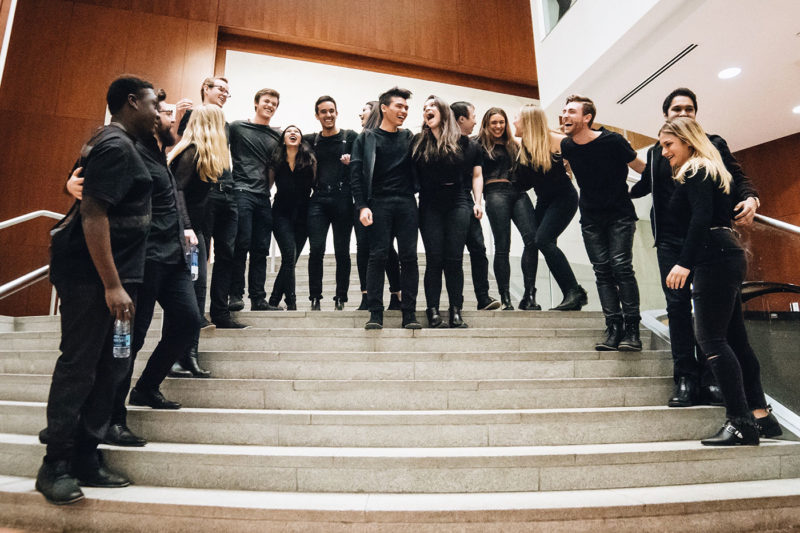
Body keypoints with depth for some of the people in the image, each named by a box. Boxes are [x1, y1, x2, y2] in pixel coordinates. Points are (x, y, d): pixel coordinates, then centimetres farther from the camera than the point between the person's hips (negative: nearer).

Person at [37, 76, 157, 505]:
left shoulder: (120, 144, 20)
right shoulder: (115, 146, -11)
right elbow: (93, 213, -20)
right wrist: (112, 285, -23)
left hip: (109, 276, 10)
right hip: (92, 277, -10)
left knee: (110, 368, 11)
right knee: (78, 368, -2)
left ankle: (86, 459, 21)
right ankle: (55, 466, 12)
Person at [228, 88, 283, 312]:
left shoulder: (277, 135, 17)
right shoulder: (237, 127, 7)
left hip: (264, 197, 4)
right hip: (241, 192, -4)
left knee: (261, 249, 3)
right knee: (242, 245, -10)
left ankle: (258, 299, 8)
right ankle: (235, 295, -1)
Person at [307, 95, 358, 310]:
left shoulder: (350, 137, 9)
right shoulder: (312, 141, 17)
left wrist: (351, 163, -14)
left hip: (343, 200, -2)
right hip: (318, 201, 2)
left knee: (342, 251, 0)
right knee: (316, 249, -6)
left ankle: (340, 298, 7)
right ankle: (315, 298, 1)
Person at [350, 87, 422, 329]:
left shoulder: (409, 137, 19)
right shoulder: (366, 138, 9)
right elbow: (356, 174, 0)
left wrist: (415, 192, 0)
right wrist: (362, 206, -10)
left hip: (406, 203, 3)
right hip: (379, 203, -2)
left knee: (409, 256, -2)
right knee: (377, 256, -6)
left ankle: (409, 312, 3)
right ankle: (375, 313, 0)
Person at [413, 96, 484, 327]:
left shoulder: (464, 143, 9)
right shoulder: (418, 142, 11)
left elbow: (476, 175, 13)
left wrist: (477, 201, 3)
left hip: (458, 204, 0)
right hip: (430, 206, 1)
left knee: (454, 259, -2)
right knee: (434, 259, -4)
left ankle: (456, 312, 4)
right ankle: (433, 312, 0)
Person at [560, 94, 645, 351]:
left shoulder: (613, 141, -15)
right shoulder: (566, 146, -2)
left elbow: (643, 170, -6)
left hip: (620, 215, -4)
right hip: (591, 218, 4)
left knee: (621, 266, -14)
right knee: (602, 270, -1)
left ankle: (632, 328, -8)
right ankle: (613, 328, 0)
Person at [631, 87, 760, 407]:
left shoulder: (714, 144, 11)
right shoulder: (656, 153, 16)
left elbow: (738, 178, 6)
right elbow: (644, 186, 28)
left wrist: (750, 199, -13)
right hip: (671, 240, 2)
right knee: (677, 304, -3)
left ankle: (709, 379, 4)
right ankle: (685, 379, 1)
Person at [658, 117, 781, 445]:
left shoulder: (696, 171, -6)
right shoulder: (708, 172, 24)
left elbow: (701, 218, -20)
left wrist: (684, 262, -26)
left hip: (715, 258, -11)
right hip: (726, 255, 11)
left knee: (711, 338, -11)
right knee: (734, 338, 12)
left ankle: (740, 423, -9)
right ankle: (761, 415, 19)